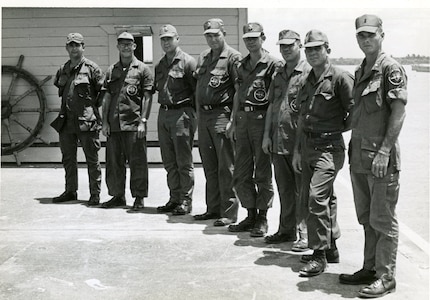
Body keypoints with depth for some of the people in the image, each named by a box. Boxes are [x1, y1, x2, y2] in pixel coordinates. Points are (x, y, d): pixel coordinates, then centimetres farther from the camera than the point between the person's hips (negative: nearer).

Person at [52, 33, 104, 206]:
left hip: (87, 120, -6)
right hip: (66, 120, 6)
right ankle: (70, 191, 25)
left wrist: (93, 106, -2)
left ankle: (95, 194, 7)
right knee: (68, 158, 13)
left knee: (92, 159, -1)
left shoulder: (92, 68, -4)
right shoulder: (63, 70, 13)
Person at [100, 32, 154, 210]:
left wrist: (143, 121, -10)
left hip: (134, 123, -4)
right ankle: (118, 196, 21)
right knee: (113, 162, 9)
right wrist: (105, 122, 6)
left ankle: (139, 197, 9)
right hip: (113, 124, 5)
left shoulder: (142, 69, 2)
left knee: (137, 162, -1)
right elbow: (107, 97, 14)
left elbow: (147, 97, -2)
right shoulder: (111, 70, 14)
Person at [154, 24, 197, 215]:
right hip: (163, 114, 7)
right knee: (169, 162, 11)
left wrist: (196, 116, -13)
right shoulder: (160, 65, 16)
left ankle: (186, 200, 6)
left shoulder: (188, 62, -6)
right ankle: (174, 198, 20)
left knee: (184, 161, -2)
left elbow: (198, 90, -10)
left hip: (182, 114, -7)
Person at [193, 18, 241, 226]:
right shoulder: (202, 58, 16)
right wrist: (198, 114, 16)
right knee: (209, 167, 13)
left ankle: (229, 212, 2)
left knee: (226, 167, -4)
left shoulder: (233, 57, -6)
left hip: (222, 115, -7)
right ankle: (213, 208, 23)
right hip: (203, 116, 7)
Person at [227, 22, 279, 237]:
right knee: (241, 174, 9)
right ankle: (250, 216, 21)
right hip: (242, 119, 7)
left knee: (262, 173, 1)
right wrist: (233, 120, 15)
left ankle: (263, 219, 12)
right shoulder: (242, 65, 16)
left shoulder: (273, 64, -4)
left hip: (262, 119, -7)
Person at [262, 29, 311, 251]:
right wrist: (267, 134, 13)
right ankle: (286, 230, 25)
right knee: (284, 188, 14)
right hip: (278, 141, 7)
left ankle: (304, 234, 6)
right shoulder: (278, 74, 17)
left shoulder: (309, 73, -5)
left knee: (302, 189, -2)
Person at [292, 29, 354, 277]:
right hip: (308, 146, 8)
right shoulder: (308, 81, 14)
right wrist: (297, 150, 15)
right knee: (326, 198, 14)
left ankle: (320, 255, -7)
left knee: (317, 196, -15)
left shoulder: (340, 77, -9)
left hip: (329, 147, -7)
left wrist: (338, 127, 0)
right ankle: (331, 248, 25)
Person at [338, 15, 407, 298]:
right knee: (367, 219, 16)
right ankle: (370, 269, 28)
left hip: (381, 158, -8)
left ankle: (386, 277, 11)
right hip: (359, 156, 8)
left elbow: (399, 113, -14)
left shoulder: (391, 68, -9)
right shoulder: (360, 71, 15)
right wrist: (355, 150, 14)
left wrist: (384, 152, -19)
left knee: (383, 220, 1)